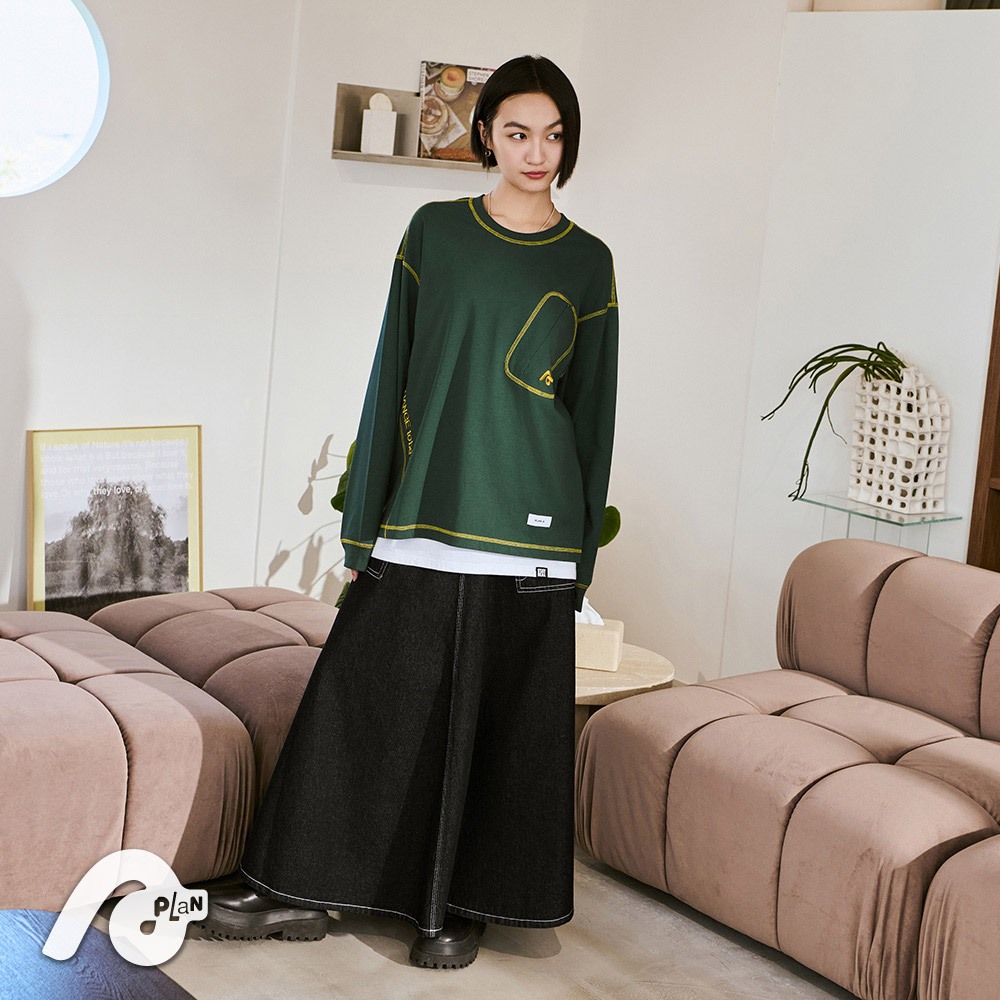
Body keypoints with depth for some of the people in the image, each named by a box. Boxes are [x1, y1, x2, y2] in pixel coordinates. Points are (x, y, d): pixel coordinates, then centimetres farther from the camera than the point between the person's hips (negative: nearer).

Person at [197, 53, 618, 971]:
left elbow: (593, 409, 6)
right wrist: (365, 520, 1)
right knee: (367, 697, 3)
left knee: (500, 719, 4)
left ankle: (463, 906, 19)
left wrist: (580, 553, 2)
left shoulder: (587, 262, 5)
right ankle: (304, 891, 16)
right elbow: (394, 373, 6)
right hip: (423, 515, 1)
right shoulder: (435, 232, 6)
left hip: (527, 523, -1)